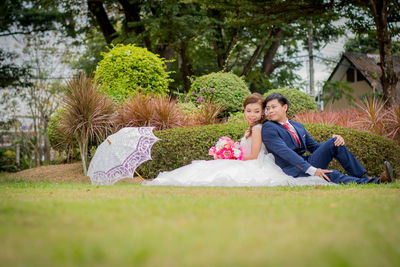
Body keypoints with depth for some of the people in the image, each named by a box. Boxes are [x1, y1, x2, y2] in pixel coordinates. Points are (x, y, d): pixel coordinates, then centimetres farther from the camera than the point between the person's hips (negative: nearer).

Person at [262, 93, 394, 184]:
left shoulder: (298, 126, 20)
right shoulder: (268, 128, -5)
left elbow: (314, 147, 21)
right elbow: (285, 153, -17)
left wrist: (335, 140, 0)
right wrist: (311, 170, -27)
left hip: (309, 164, 7)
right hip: (293, 172, -7)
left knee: (334, 143, -10)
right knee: (331, 175, -31)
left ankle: (364, 177, -13)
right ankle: (375, 182, -39)